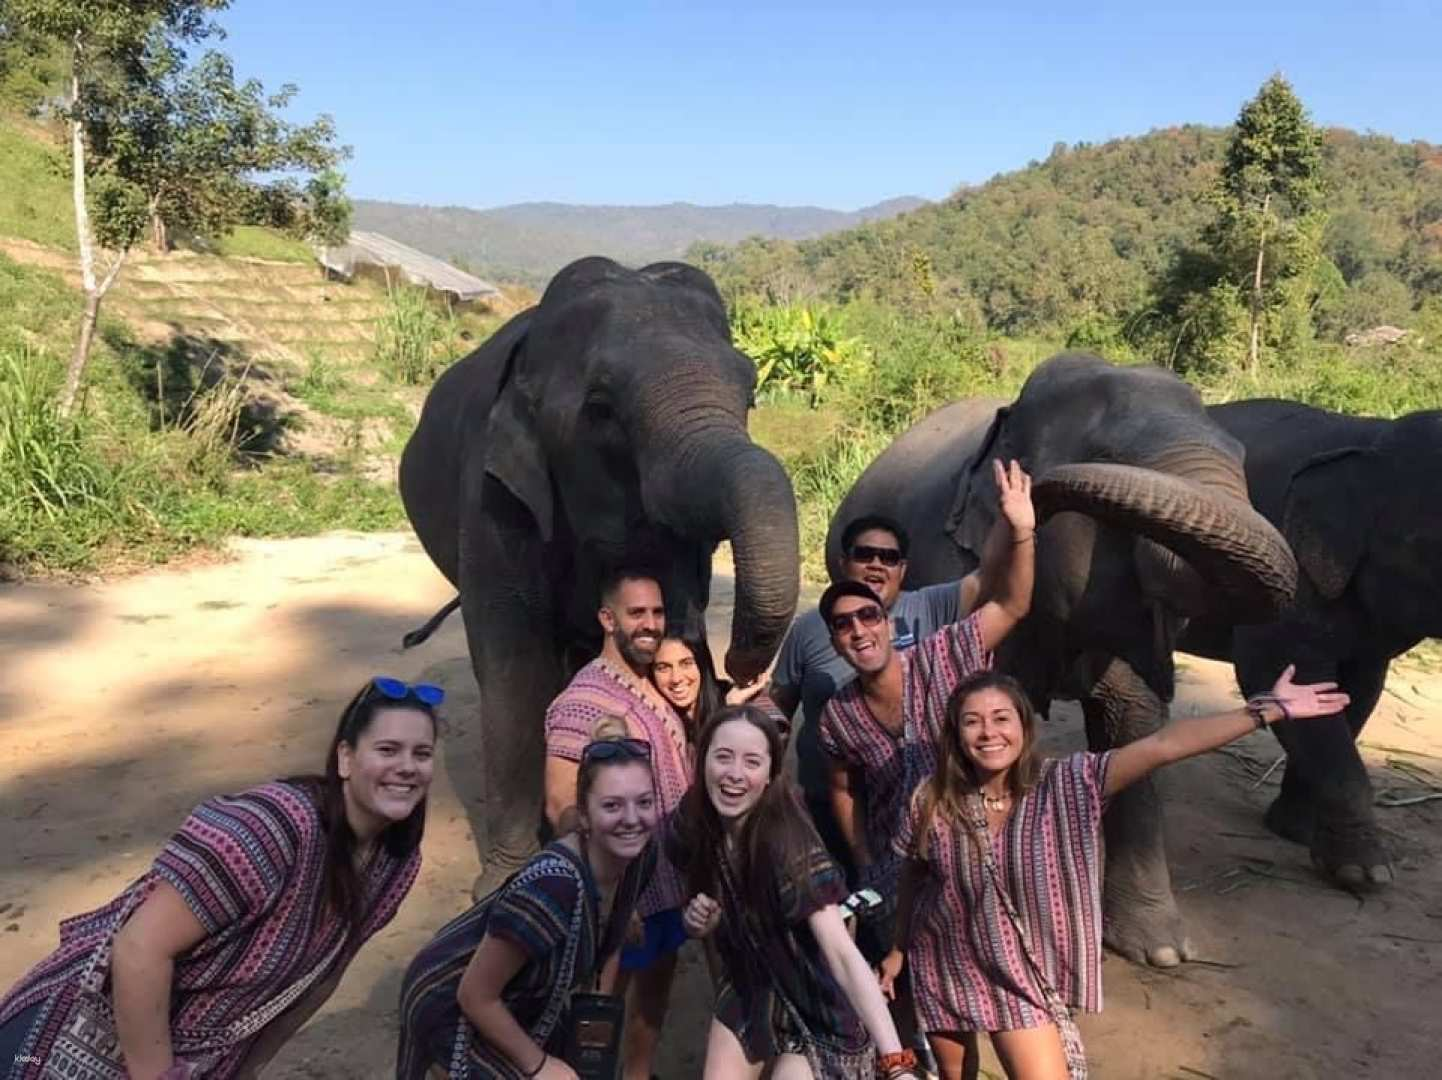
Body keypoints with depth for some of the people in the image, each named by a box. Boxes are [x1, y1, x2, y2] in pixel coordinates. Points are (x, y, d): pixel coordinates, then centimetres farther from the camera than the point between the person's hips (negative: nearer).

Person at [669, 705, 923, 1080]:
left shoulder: (789, 843, -30)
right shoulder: (689, 827, -14)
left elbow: (843, 953, -38)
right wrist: (699, 918, -18)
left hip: (810, 999, -5)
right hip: (746, 988, 5)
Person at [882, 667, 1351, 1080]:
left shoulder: (1063, 787, -22)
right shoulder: (932, 802, -19)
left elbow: (1162, 746, -30)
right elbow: (913, 879, -1)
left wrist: (1270, 708, -34)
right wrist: (899, 949, 11)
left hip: (1020, 976, -1)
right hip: (944, 968, 1)